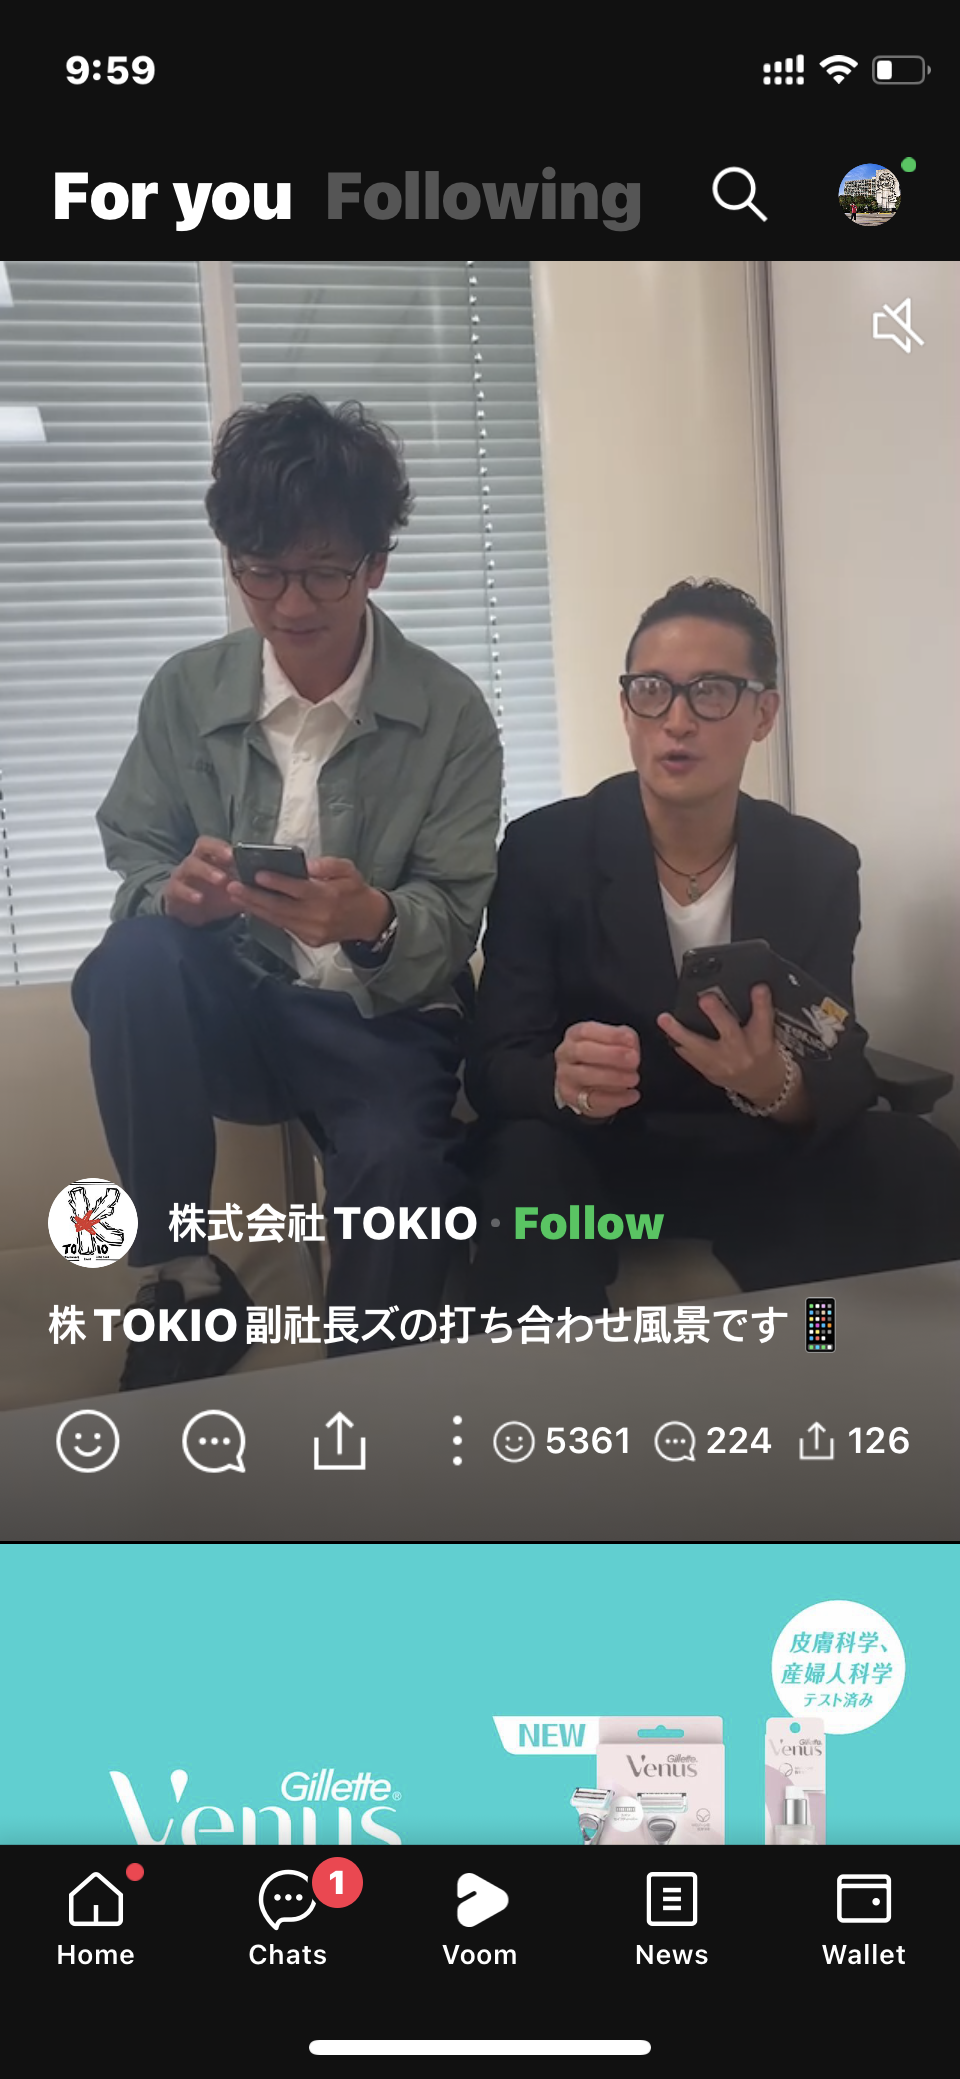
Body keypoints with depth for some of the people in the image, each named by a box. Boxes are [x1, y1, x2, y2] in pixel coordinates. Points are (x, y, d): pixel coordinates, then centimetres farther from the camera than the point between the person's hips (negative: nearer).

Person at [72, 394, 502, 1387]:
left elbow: (452, 924, -6)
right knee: (137, 958, -32)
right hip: (228, 1007, 2)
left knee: (399, 1165, -35)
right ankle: (180, 1276, -15)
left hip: (380, 1022, -2)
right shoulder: (185, 691, 0)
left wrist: (372, 920, -31)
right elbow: (133, 870, 3)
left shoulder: (449, 712, -5)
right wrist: (179, 894, -23)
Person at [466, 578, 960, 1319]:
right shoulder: (544, 849, -10)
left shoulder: (820, 864, -3)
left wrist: (776, 1086, -34)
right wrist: (566, 1082, -39)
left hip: (757, 1151, 2)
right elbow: (494, 1064, -14)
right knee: (527, 1169, -35)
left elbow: (845, 1073, -9)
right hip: (591, 1154, -2)